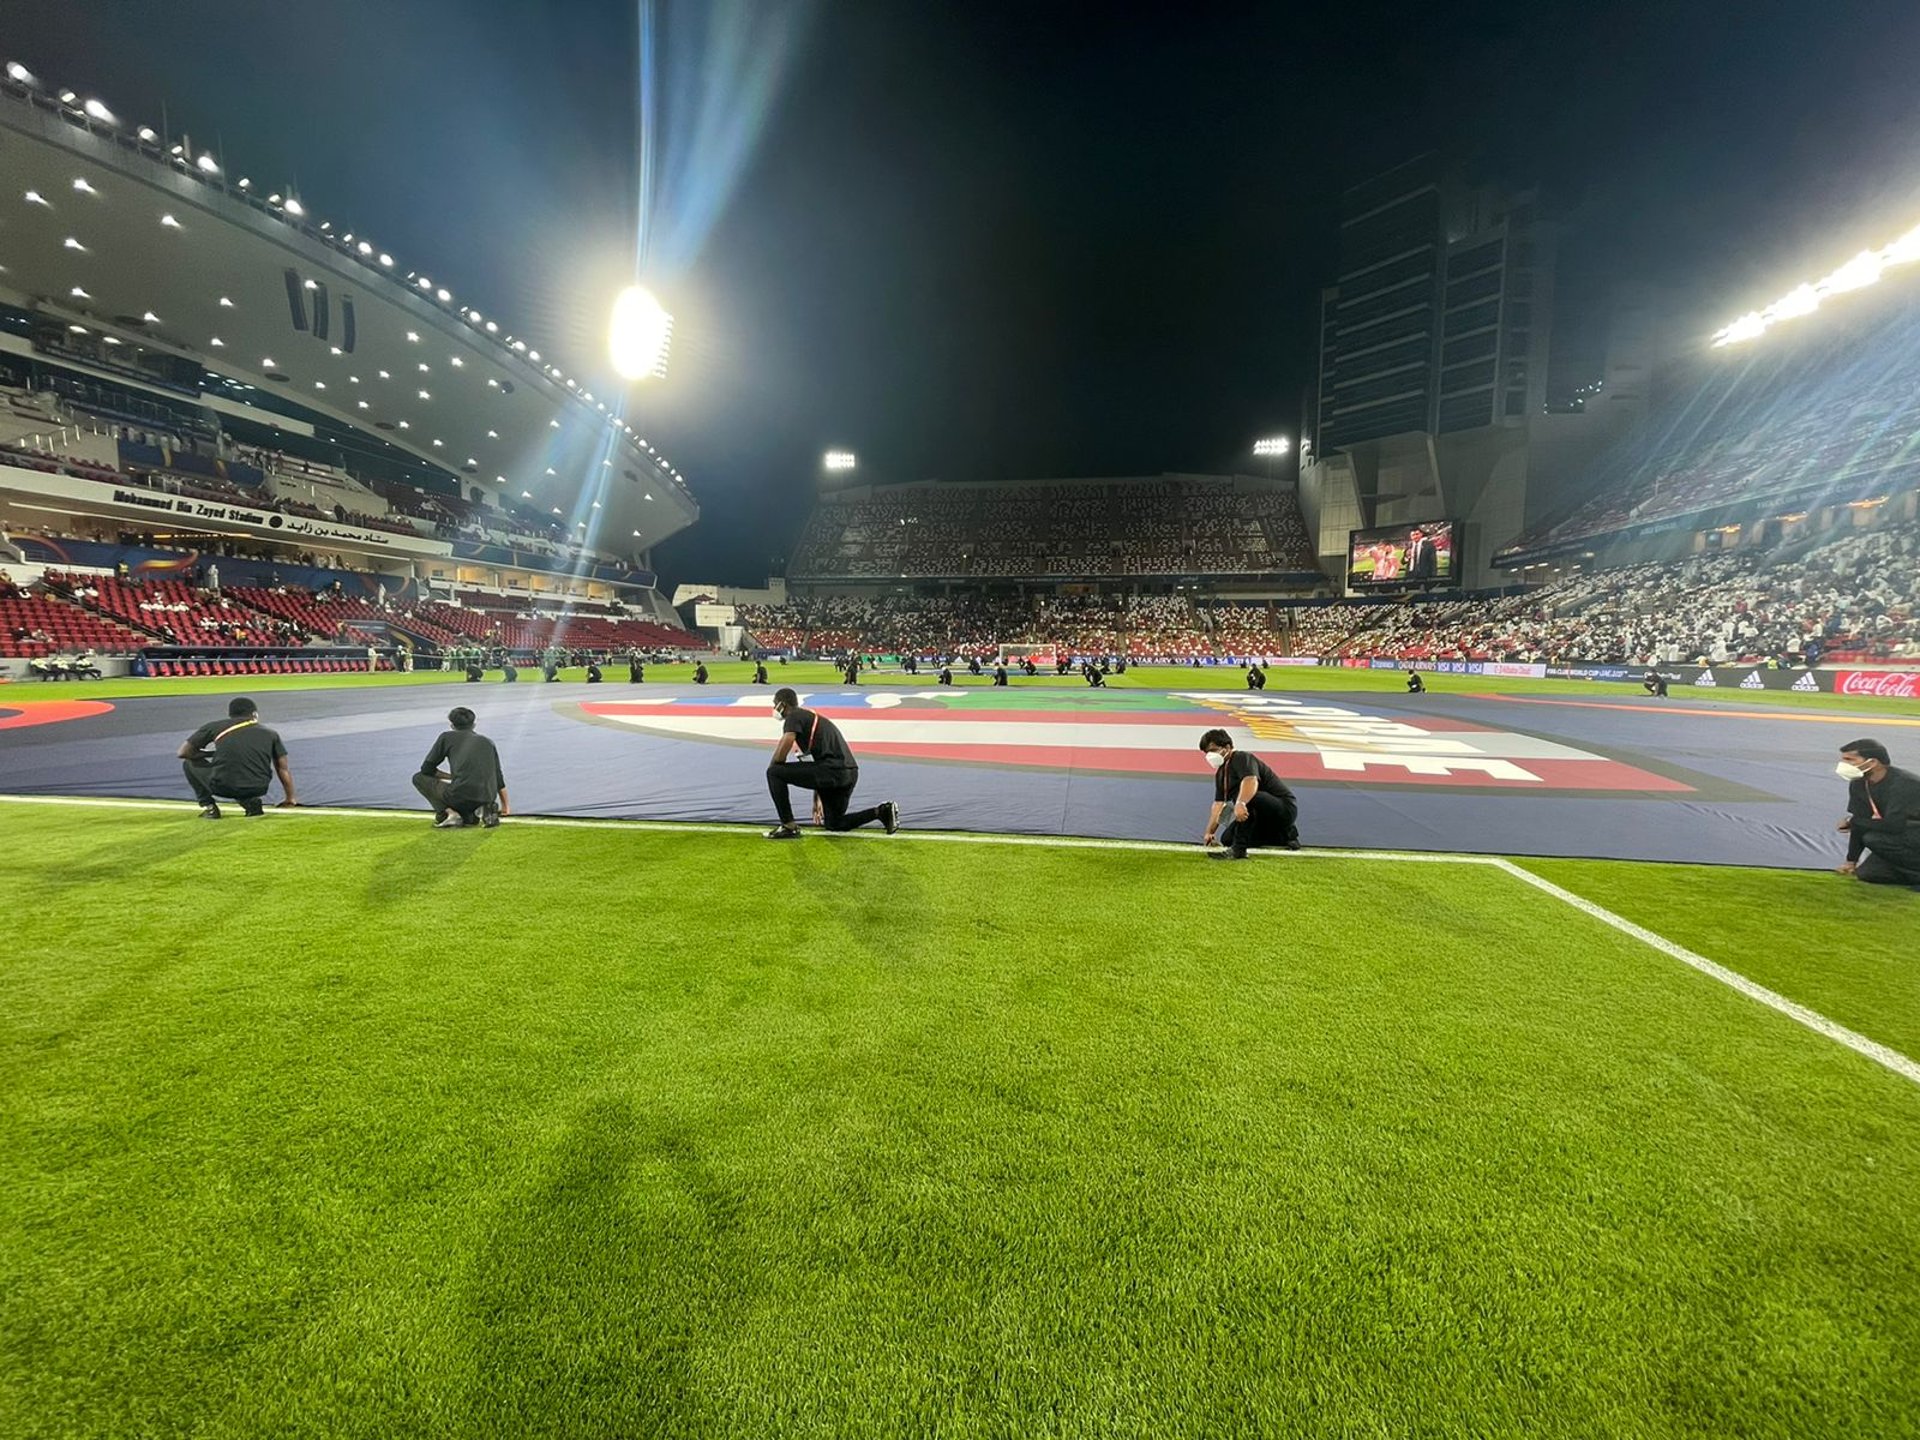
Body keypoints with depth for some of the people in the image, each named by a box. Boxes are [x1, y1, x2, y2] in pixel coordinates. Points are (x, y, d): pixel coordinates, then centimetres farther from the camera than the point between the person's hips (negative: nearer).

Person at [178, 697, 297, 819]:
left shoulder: (214, 727, 10)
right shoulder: (271, 734, 13)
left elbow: (183, 753, 16)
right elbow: (283, 769, 15)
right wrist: (290, 799, 24)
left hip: (223, 787, -1)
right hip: (258, 789, 1)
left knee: (189, 763, 27)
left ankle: (208, 807, 14)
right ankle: (251, 802, 9)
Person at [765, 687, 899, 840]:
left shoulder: (794, 717, 0)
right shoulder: (810, 717, 29)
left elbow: (779, 756, -12)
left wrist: (771, 769, 12)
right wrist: (817, 799, 36)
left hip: (834, 771, -10)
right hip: (850, 774, 10)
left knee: (774, 772, -4)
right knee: (834, 824, 25)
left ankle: (789, 827, 0)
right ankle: (882, 811, 12)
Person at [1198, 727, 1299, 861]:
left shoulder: (1242, 758, -17)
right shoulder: (1220, 772, 11)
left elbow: (1251, 781, -38)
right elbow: (1218, 803, 10)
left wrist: (1240, 804, -55)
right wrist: (1209, 832, 2)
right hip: (1263, 817, 10)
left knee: (1248, 797, -36)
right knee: (1227, 839, 6)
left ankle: (1238, 849, -30)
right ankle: (1285, 835, 14)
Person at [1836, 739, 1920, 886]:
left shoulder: (1903, 783, -27)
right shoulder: (1858, 785, -3)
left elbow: (1893, 825, -33)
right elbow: (1861, 822, 2)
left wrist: (1851, 822, -17)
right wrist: (1851, 860, 2)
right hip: (1901, 835, 8)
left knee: (1874, 838, -31)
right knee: (1866, 873, 1)